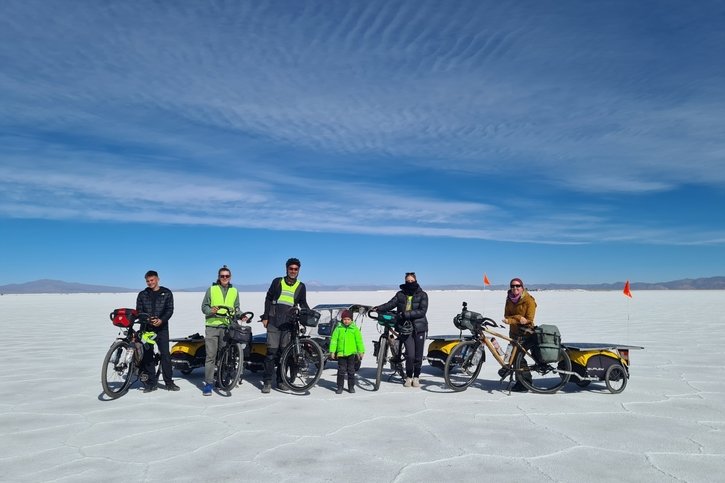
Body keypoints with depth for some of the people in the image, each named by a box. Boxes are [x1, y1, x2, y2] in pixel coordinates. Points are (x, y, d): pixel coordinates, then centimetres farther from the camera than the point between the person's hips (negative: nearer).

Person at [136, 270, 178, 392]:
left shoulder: (166, 293, 7)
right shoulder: (142, 294, 11)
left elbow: (170, 309, 1)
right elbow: (139, 311, 6)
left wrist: (161, 320, -16)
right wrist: (147, 320, -13)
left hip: (162, 328, -2)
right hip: (146, 328, 2)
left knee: (165, 354, -5)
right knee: (147, 355, 3)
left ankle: (169, 382, 2)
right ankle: (151, 383, 11)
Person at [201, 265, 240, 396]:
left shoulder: (234, 291, 13)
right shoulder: (211, 289, 5)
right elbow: (204, 306, 5)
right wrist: (210, 311, -16)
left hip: (227, 327, 2)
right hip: (212, 326, -2)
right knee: (210, 356, -5)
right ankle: (208, 383, -1)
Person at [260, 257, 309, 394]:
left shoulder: (301, 287, 10)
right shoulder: (277, 282, 6)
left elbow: (303, 304, 17)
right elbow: (268, 299, 10)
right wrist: (265, 317, 3)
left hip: (289, 323, 2)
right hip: (273, 321, -1)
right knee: (271, 351, -5)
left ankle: (281, 381, 14)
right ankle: (267, 381, 2)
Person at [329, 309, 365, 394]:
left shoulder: (355, 329, 1)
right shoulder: (338, 328, 0)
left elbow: (359, 341, 3)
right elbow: (333, 340, 1)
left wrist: (361, 351, 1)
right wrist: (332, 351, -4)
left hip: (351, 353, 0)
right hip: (341, 353, 0)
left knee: (351, 371, 9)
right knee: (341, 371, 4)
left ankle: (351, 386, 21)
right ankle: (340, 387, 14)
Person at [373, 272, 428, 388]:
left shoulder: (422, 295, 1)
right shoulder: (401, 294, 8)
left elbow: (422, 311, -10)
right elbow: (390, 304, -3)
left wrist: (407, 314, -19)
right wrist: (378, 308, -20)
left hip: (419, 327, 0)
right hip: (406, 328, 0)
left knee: (418, 355, 5)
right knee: (410, 355, -8)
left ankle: (416, 377, 25)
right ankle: (408, 377, 13)